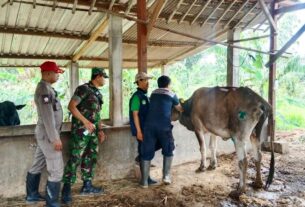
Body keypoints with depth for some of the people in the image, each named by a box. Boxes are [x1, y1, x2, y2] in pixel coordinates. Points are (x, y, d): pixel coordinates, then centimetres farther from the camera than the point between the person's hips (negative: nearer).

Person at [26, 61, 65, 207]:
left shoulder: (46, 88, 13)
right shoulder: (44, 89, -18)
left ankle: (32, 195, 34)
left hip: (45, 134, 10)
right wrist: (55, 138, -23)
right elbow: (47, 116, -24)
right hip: (48, 135, -10)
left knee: (38, 165, 20)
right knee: (56, 170, -5)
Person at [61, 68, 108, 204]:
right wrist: (85, 121, -20)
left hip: (93, 131, 9)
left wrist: (100, 130, 16)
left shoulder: (98, 93, 17)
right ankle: (66, 190, 0)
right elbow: (71, 106, -15)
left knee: (91, 158, 12)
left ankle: (87, 186, 23)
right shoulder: (84, 89, -9)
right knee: (75, 159, -7)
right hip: (81, 130, -9)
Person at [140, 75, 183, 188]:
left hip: (149, 125, 3)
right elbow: (180, 109, 25)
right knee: (168, 151, 18)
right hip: (164, 126, -2)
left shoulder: (153, 93, 21)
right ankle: (166, 176, 14)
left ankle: (144, 181, 8)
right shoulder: (171, 95, 11)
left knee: (147, 153, 6)